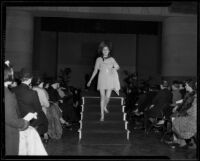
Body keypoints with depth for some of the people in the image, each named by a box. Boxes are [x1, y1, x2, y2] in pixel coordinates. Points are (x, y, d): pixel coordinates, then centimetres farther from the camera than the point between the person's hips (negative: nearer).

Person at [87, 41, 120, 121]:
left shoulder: (111, 59, 5)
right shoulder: (99, 59, 4)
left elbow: (117, 67, 5)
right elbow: (95, 71, 8)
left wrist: (113, 69, -18)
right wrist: (90, 80, 8)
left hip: (110, 80, 1)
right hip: (102, 79, -1)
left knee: (108, 97, 2)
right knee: (102, 97, -5)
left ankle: (105, 107, 36)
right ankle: (102, 115, 1)